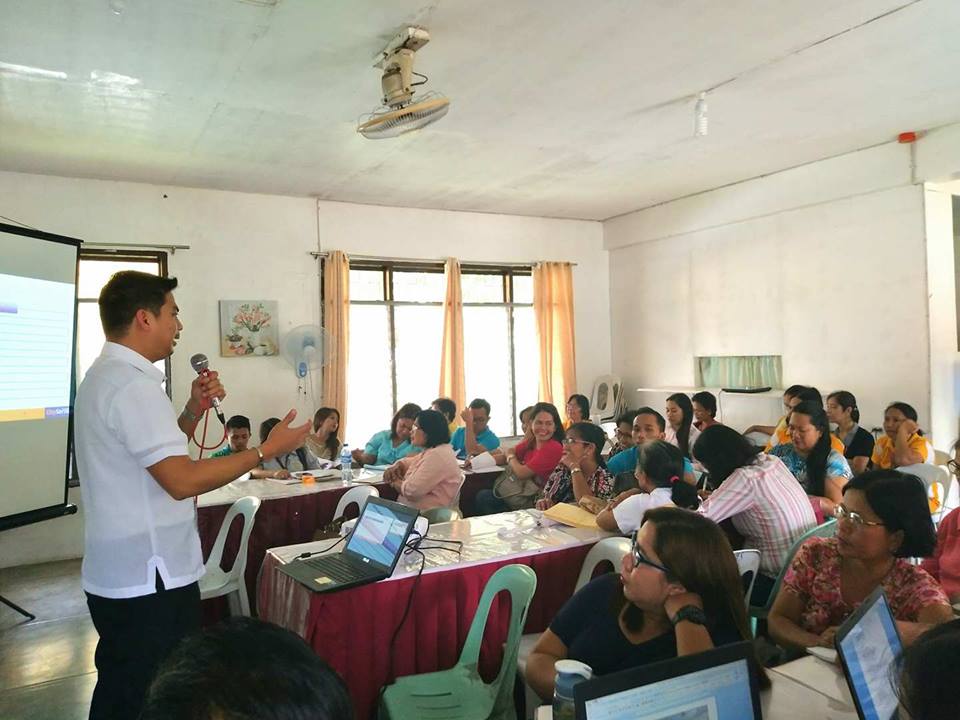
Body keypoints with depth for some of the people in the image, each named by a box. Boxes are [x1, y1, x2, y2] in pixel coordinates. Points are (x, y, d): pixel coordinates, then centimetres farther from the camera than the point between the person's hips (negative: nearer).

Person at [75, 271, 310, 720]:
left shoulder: (103, 377, 12)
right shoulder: (135, 385, -22)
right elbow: (183, 480, -27)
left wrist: (193, 412, 5)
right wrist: (267, 450, -19)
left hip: (118, 575, 10)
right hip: (149, 582, -10)